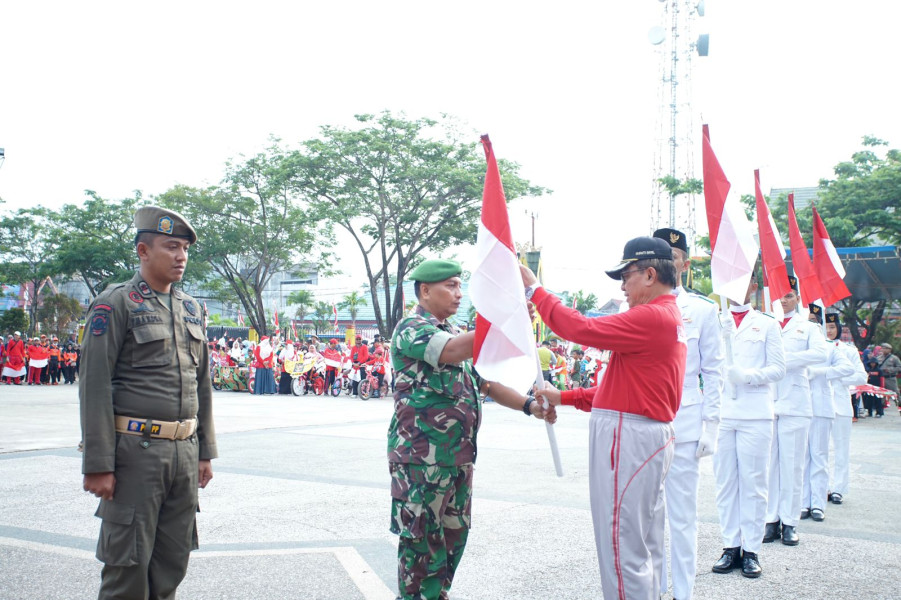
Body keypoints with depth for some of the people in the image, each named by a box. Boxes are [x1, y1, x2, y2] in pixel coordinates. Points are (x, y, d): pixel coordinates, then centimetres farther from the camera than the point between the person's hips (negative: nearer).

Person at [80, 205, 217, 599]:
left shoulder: (191, 309, 13)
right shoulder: (116, 304, -6)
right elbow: (94, 386, -11)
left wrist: (205, 452, 14)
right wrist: (98, 464, -15)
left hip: (184, 451, 6)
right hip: (135, 450, -6)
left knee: (173, 560, 12)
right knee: (128, 562, 1)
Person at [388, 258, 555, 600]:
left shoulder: (456, 333, 17)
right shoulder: (411, 329, -11)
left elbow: (485, 382, 16)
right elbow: (452, 352, -32)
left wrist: (529, 406, 0)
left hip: (458, 455, 9)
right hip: (422, 456, -9)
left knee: (453, 535, 15)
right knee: (421, 540, 0)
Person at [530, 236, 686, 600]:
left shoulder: (652, 316, -15)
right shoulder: (670, 317, 18)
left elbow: (583, 329, -20)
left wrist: (535, 291, -9)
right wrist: (565, 398, 15)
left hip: (630, 437, -11)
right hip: (649, 435, 11)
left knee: (622, 549, -5)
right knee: (645, 548, 17)